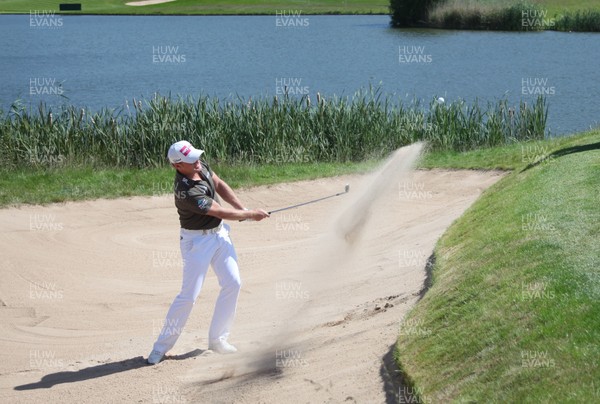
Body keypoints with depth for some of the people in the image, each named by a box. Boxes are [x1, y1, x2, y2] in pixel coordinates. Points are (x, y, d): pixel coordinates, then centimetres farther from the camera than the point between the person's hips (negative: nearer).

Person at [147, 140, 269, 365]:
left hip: (219, 233, 8)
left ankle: (217, 339, 13)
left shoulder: (200, 166, -6)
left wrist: (243, 209, 0)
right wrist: (251, 215, -14)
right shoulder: (186, 191, -30)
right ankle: (161, 346, 0)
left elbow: (220, 186, 10)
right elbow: (221, 213, -25)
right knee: (189, 294, -10)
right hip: (197, 240, -8)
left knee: (232, 283, 3)